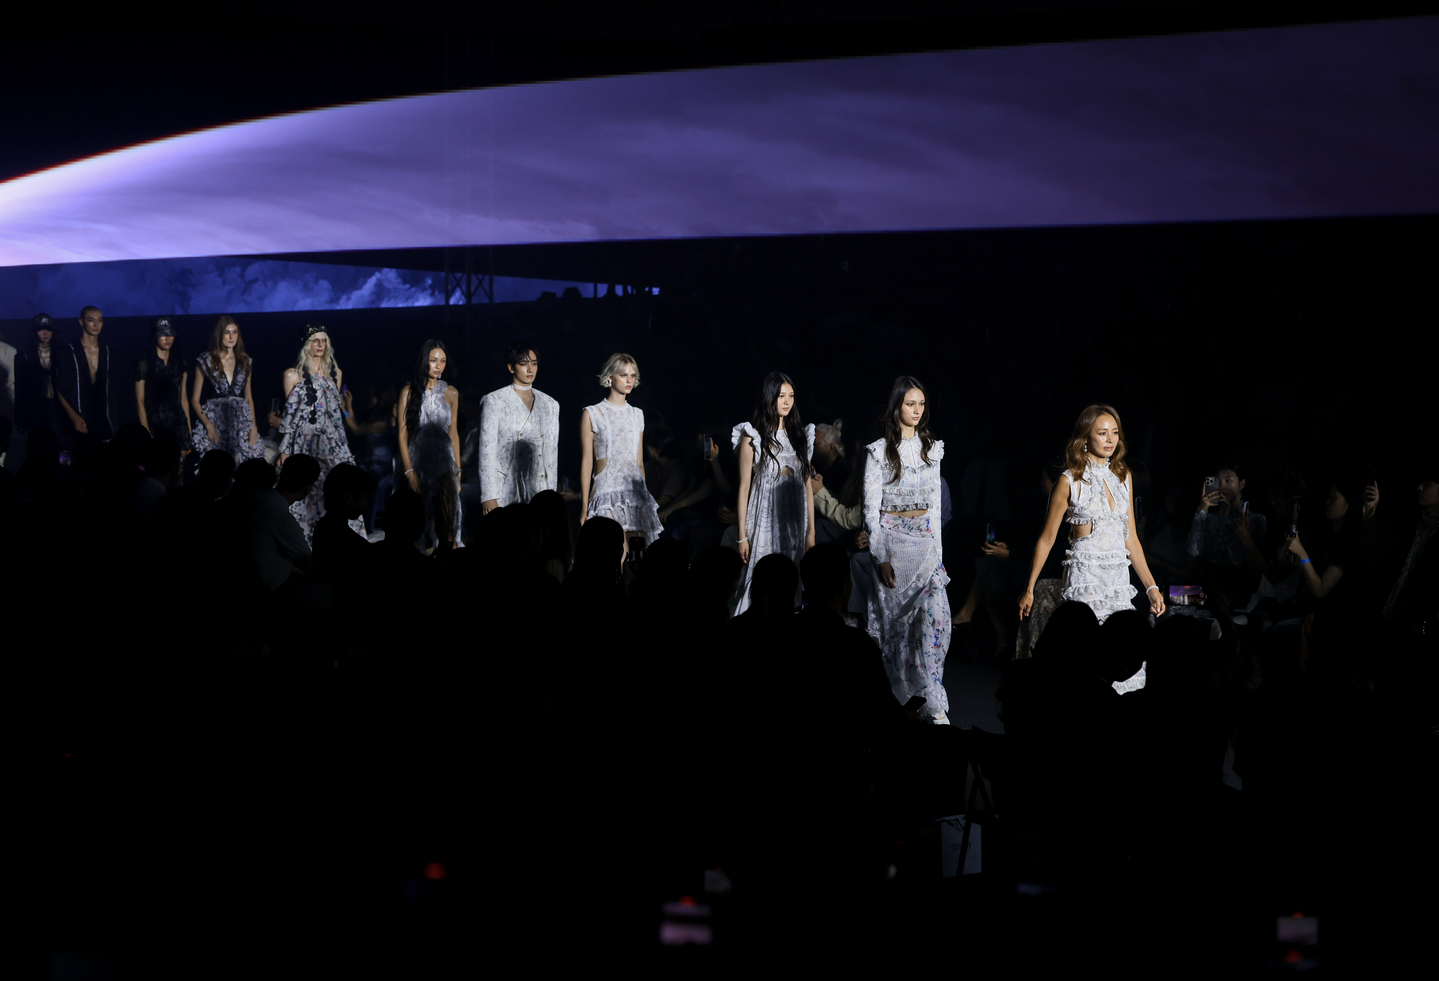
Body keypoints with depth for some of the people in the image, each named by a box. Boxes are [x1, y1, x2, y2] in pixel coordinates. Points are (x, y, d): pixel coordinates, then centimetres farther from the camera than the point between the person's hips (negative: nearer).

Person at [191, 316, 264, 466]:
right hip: (214, 420, -2)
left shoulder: (245, 363, 13)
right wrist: (208, 425, -11)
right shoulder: (205, 362, 4)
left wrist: (253, 427, 3)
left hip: (241, 423, 3)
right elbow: (195, 400, 4)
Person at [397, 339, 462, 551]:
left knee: (446, 522, -14)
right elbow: (402, 433, -3)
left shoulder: (451, 393, 8)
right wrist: (409, 470, -10)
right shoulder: (409, 392, 0)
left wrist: (457, 469, 10)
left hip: (443, 462, 1)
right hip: (417, 460, -1)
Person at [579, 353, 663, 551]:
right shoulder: (592, 414, 2)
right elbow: (586, 462, -1)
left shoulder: (637, 415, 15)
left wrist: (644, 494, 13)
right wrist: (584, 507, -5)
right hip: (607, 492, -4)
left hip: (635, 492, 4)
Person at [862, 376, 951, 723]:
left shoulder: (932, 448, 8)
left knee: (936, 616, -10)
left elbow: (934, 502, 13)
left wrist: (937, 548, 8)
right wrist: (882, 558, -12)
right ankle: (897, 699, 17)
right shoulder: (879, 451, -5)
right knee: (895, 620, 3)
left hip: (925, 540, 3)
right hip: (892, 539, -3)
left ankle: (934, 705, -8)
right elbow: (871, 509, -7)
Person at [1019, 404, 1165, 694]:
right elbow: (1047, 538, 2)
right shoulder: (1071, 480, -2)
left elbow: (1130, 539, 15)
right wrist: (1029, 589, 1)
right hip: (1085, 577, -5)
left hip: (1119, 579, 5)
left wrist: (1151, 586, 11)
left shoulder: (1123, 476, 12)